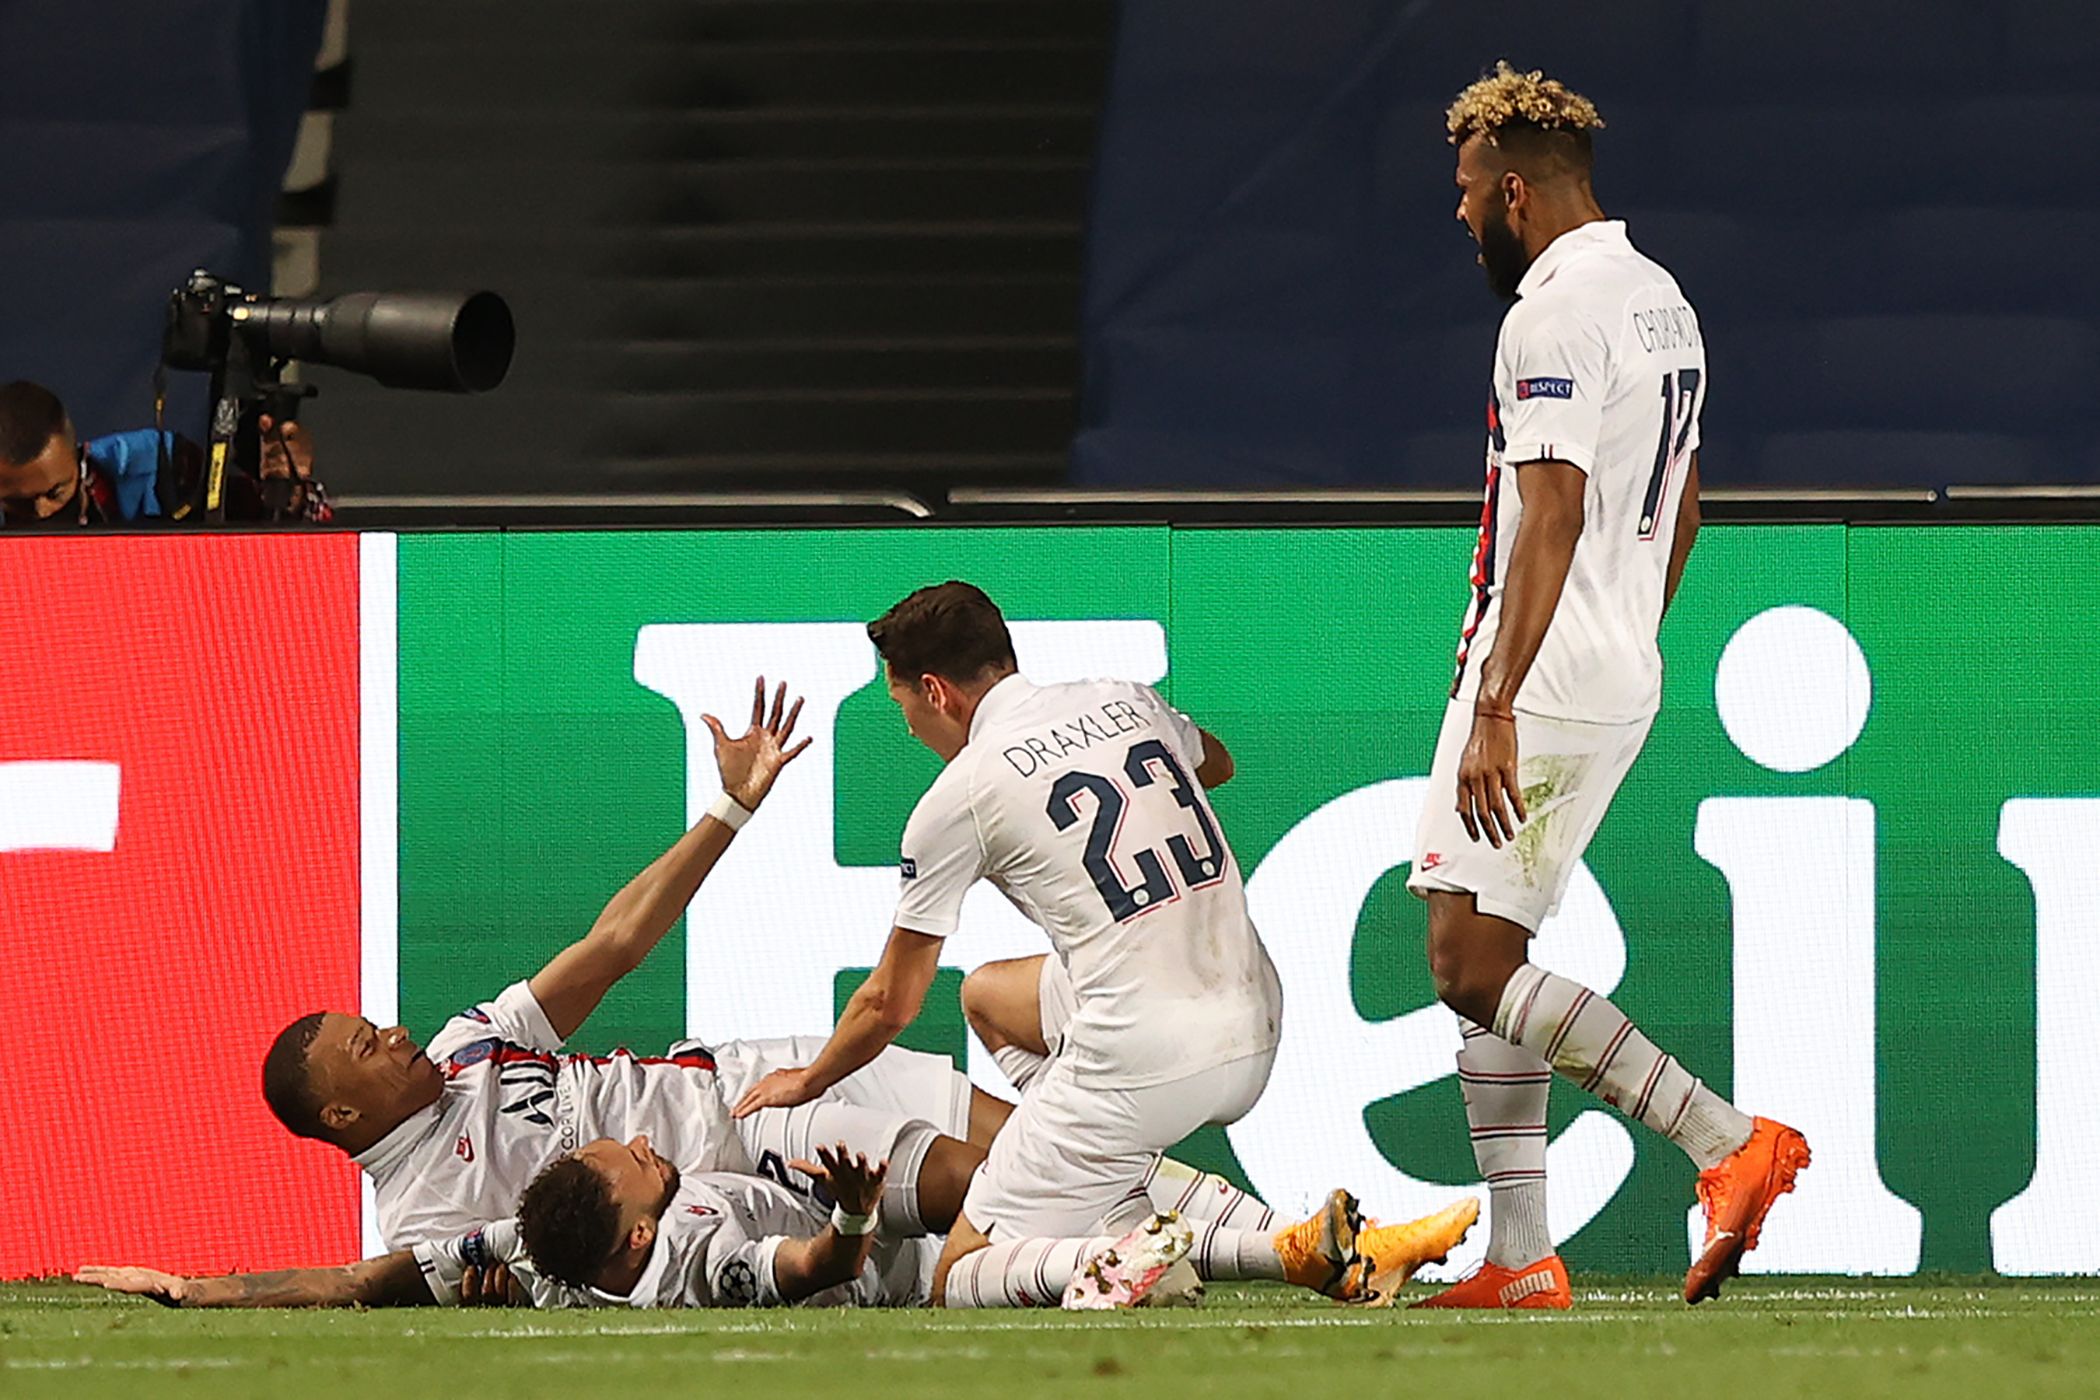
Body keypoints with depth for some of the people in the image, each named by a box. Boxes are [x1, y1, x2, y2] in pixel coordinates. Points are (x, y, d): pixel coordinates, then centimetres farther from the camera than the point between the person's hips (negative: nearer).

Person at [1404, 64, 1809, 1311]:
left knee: (1474, 964, -11)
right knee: (1484, 958, 11)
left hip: (1542, 682, -10)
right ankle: (1523, 1260, 7)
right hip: (1624, 684, 10)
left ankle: (1732, 1144, -17)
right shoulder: (1662, 302, 16)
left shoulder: (1556, 313, -15)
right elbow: (1679, 513, 24)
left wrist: (1497, 711, -27)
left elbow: (1552, 517, -24)